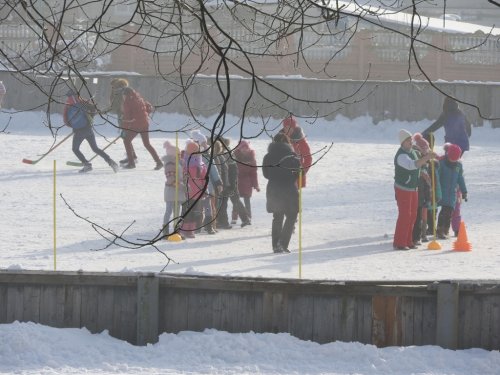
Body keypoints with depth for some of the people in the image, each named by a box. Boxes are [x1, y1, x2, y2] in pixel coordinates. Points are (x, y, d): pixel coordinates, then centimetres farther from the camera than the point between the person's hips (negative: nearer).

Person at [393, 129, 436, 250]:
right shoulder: (401, 156, -24)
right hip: (403, 189, -9)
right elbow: (412, 165, -42)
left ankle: (408, 241, 19)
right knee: (404, 215, -9)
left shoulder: (412, 151, 6)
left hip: (413, 188, 9)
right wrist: (426, 157, -49)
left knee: (412, 215, 11)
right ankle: (399, 243, -4)